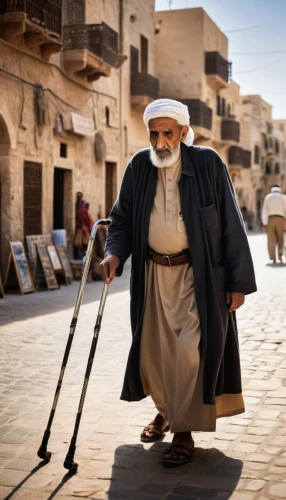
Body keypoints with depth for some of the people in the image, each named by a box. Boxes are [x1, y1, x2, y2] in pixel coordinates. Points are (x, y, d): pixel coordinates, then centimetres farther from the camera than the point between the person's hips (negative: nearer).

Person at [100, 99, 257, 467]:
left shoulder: (208, 164, -8)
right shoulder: (138, 167, 0)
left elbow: (231, 225, -6)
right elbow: (122, 219, 7)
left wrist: (238, 281, -8)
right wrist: (114, 253, -13)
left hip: (198, 275, -3)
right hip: (153, 274, 4)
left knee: (189, 351, -5)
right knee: (152, 349, 11)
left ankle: (184, 431, 12)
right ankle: (166, 410, 38)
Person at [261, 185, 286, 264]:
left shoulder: (267, 197, 7)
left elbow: (264, 211, -1)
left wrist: (264, 223, -2)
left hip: (270, 219, 0)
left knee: (271, 240, 1)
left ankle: (273, 258, -9)